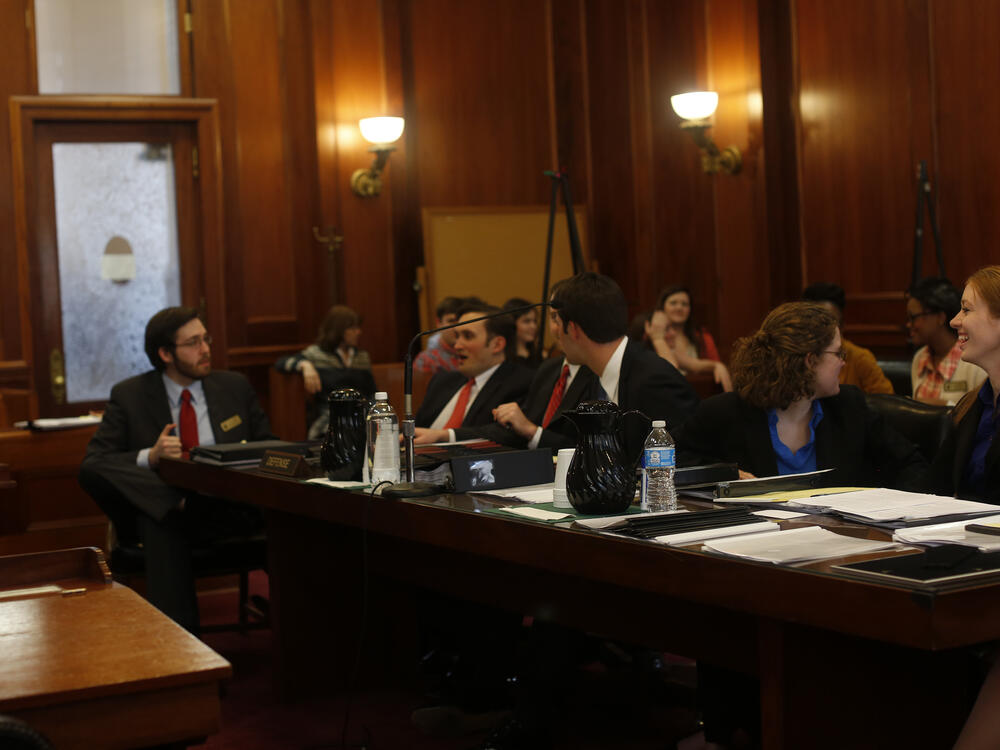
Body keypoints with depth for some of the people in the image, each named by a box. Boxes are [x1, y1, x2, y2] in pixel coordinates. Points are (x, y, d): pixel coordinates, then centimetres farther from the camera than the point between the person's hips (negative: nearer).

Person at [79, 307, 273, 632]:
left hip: (230, 505, 1)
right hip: (163, 505, -1)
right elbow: (92, 465, 0)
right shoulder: (129, 395, 7)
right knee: (162, 524, -39)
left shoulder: (235, 386, 15)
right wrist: (150, 456, -18)